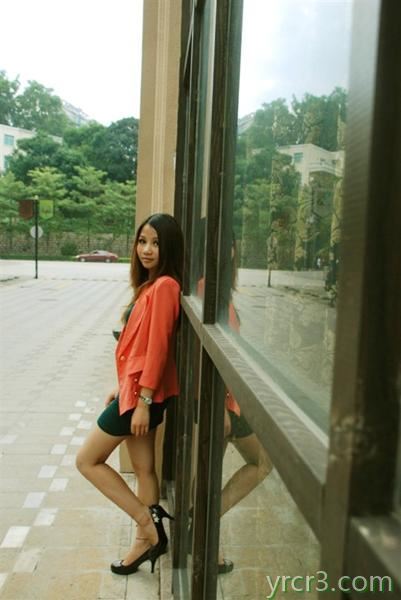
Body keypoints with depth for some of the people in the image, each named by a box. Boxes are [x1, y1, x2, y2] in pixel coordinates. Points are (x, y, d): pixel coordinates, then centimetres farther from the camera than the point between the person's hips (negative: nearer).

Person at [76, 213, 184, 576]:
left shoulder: (164, 285, -18)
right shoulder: (150, 285, 11)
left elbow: (157, 347, -21)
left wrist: (142, 401, -20)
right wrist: (121, 387, 17)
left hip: (143, 393, -9)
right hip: (135, 389, 9)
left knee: (88, 460, 4)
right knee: (143, 468, 15)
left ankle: (149, 524, 8)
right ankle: (149, 537, 28)